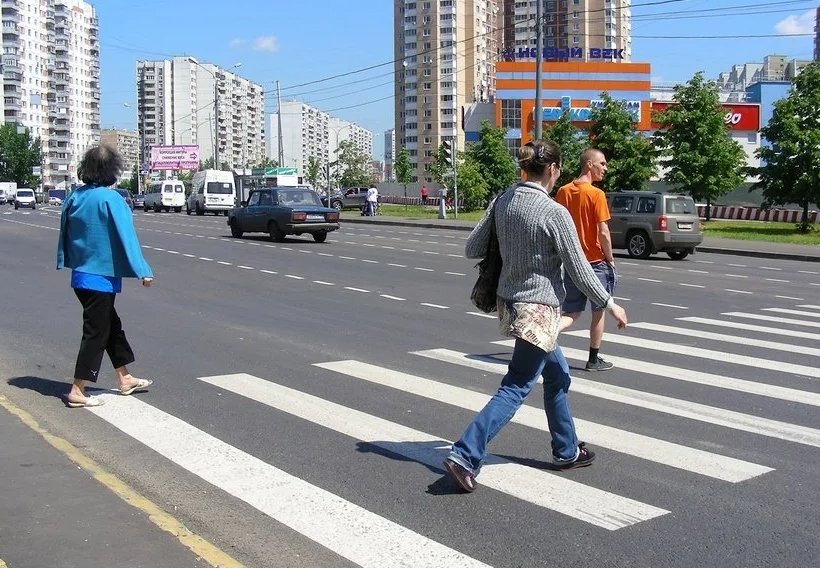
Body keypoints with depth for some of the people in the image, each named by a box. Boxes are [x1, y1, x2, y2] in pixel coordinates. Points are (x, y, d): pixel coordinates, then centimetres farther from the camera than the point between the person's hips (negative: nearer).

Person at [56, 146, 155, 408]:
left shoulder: (75, 196, 4)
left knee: (111, 325, 19)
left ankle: (125, 379, 30)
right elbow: (126, 237, -20)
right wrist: (143, 271, -18)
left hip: (80, 275, 8)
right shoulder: (110, 199, -18)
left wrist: (65, 262, 22)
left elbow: (65, 233, 12)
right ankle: (77, 392, 5)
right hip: (101, 276, -8)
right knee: (96, 332, 1)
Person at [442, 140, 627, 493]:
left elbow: (472, 248, 3)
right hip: (539, 308, -8)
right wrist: (609, 304, 1)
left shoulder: (503, 201, 0)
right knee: (515, 388, -3)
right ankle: (465, 456, -9)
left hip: (509, 302, 8)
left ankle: (566, 451, 33)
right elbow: (578, 270, -12)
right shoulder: (555, 213, -17)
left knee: (557, 374, 22)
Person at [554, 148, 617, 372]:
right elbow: (603, 232, -17)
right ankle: (594, 360, 20)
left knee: (572, 313, 11)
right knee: (599, 310, 12)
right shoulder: (596, 194, -14)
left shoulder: (563, 192, 3)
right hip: (595, 261, -5)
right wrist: (610, 259, -4)